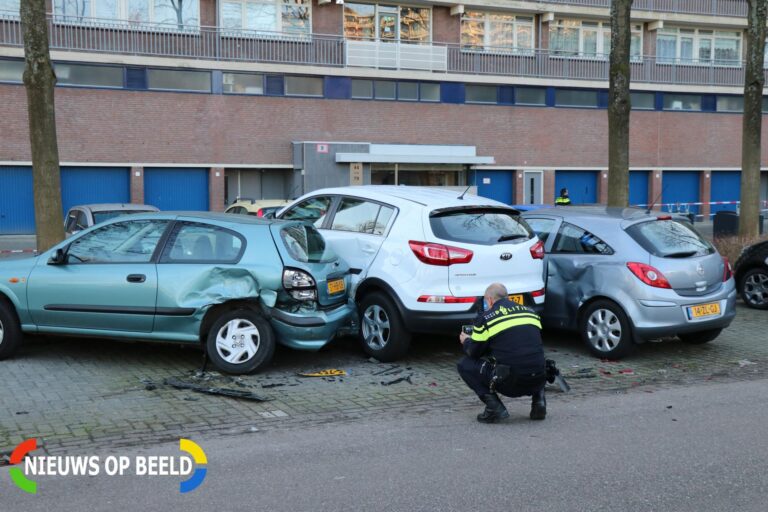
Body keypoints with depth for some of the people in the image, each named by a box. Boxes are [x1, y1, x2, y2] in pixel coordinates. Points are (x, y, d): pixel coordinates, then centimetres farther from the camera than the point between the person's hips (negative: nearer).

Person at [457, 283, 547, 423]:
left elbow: (474, 353, 9)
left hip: (510, 383, -5)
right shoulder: (530, 312, 15)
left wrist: (466, 341, 33)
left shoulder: (486, 318, 1)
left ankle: (494, 406, 0)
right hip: (538, 382, 5)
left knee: (465, 365, 15)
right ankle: (538, 398, 15)